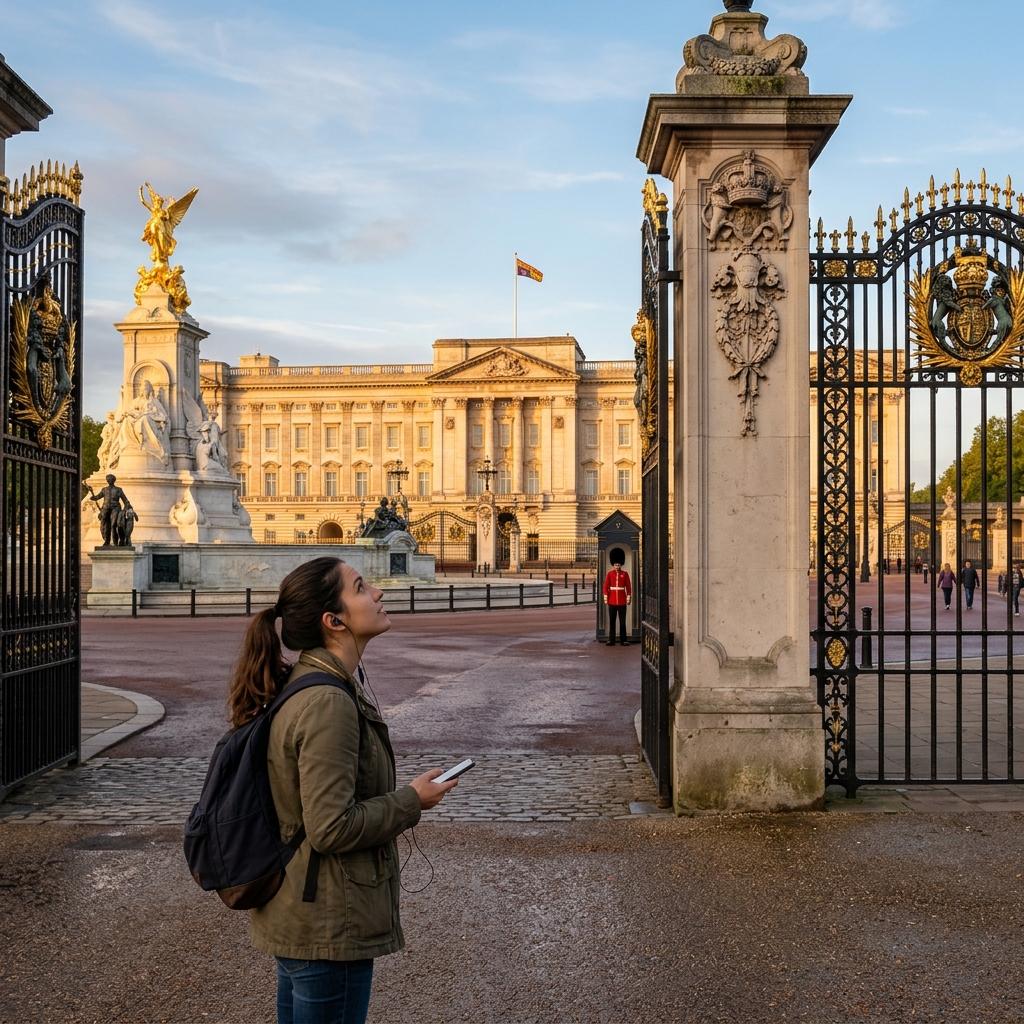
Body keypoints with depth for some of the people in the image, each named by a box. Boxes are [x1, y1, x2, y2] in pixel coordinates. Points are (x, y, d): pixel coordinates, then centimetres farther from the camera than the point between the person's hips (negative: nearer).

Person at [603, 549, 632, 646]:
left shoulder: (625, 574, 3)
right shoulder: (610, 574, 3)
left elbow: (628, 587, 3)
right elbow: (606, 586, 1)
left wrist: (629, 598, -1)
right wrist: (605, 598, -4)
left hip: (622, 601, 0)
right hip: (612, 601, 0)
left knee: (622, 621, 2)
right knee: (612, 621, 2)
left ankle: (624, 640, 7)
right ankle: (611, 640, 5)